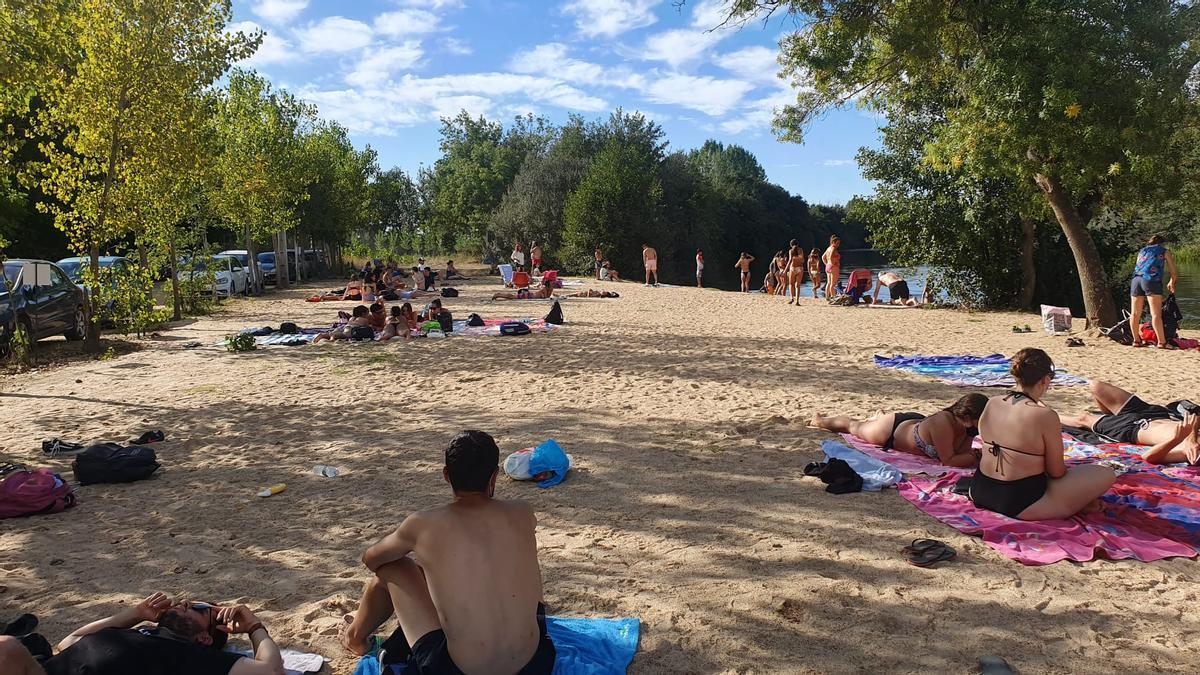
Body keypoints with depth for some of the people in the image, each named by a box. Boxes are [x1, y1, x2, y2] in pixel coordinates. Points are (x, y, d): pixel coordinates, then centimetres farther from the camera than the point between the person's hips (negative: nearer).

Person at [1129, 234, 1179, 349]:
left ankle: (1136, 340, 16)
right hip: (1151, 280, -4)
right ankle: (1162, 342, -9)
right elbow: (1174, 273, 18)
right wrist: (1171, 283, 36)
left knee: (1135, 313, 8)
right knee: (1156, 314, -7)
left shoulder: (1141, 251, 29)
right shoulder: (1164, 251, 19)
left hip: (1136, 279, 4)